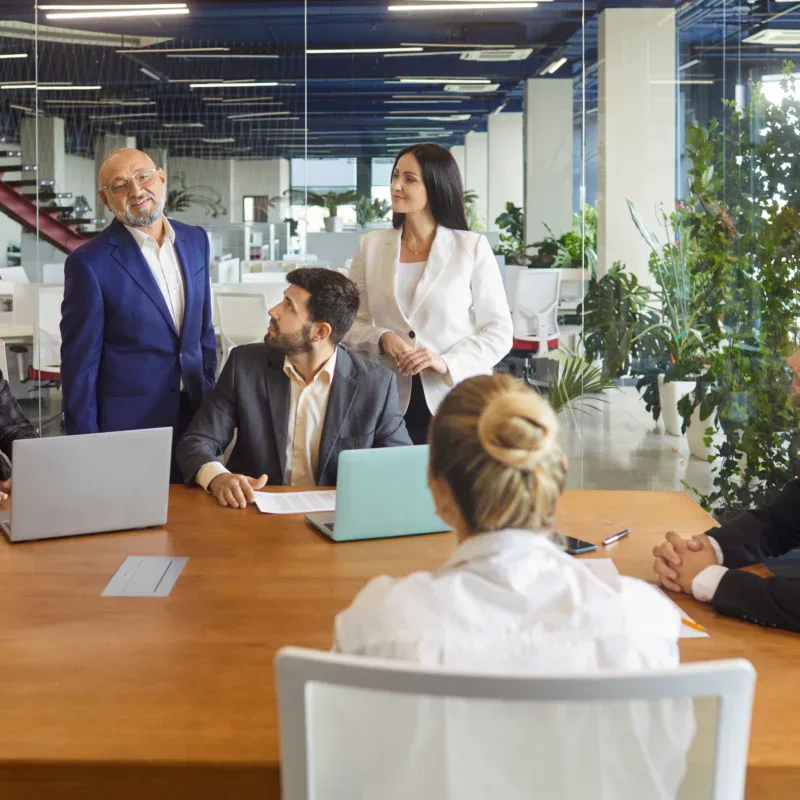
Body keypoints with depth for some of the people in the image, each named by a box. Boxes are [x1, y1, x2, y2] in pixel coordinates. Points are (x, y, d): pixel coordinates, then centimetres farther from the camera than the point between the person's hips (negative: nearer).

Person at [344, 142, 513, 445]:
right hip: (392, 405, 2)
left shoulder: (473, 247, 2)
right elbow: (348, 324, 10)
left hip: (455, 405, -2)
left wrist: (448, 363, -16)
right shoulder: (371, 246, 10)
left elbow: (499, 332, -1)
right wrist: (381, 338, -11)